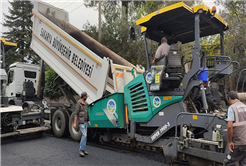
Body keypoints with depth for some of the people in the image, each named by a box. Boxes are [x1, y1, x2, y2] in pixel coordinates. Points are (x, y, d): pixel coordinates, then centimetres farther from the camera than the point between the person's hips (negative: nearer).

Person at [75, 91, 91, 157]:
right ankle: (81, 150, -5)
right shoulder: (78, 103, -14)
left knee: (84, 136, 9)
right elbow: (76, 113, -17)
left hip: (85, 122, 9)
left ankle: (83, 149, 18)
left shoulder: (86, 104, 13)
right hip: (81, 122, -9)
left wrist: (88, 121, 18)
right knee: (84, 135, -13)